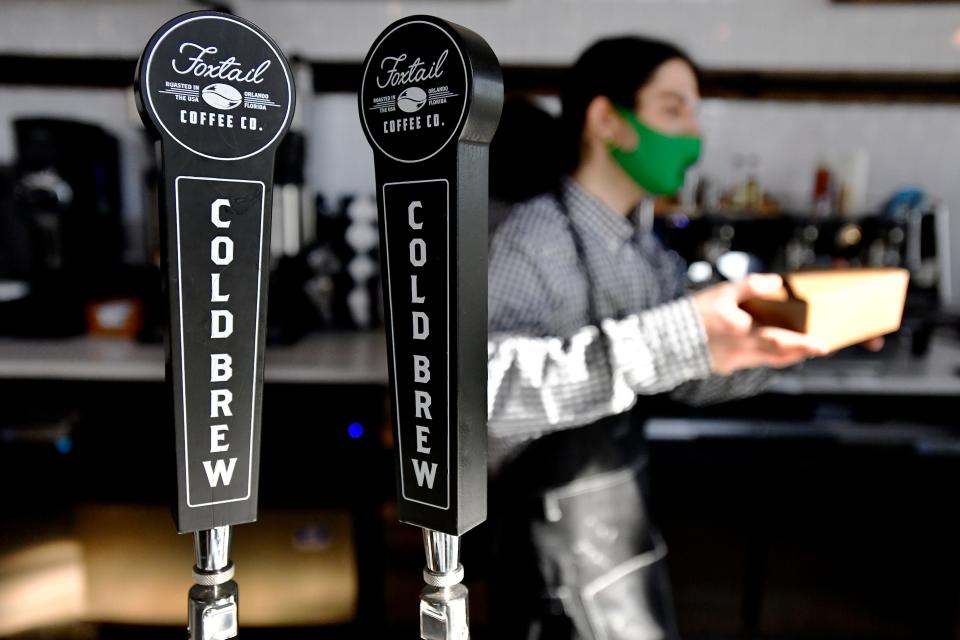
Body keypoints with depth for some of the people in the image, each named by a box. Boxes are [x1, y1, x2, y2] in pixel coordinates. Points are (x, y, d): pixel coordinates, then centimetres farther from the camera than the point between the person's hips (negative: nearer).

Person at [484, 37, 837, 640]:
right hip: (564, 556, -8)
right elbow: (479, 383, -40)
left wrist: (790, 337, -8)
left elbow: (693, 378, 8)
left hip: (627, 519, 8)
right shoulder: (539, 233, -22)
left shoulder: (647, 250, 5)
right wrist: (675, 337, -44)